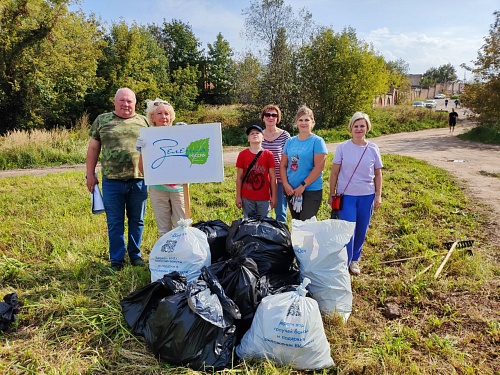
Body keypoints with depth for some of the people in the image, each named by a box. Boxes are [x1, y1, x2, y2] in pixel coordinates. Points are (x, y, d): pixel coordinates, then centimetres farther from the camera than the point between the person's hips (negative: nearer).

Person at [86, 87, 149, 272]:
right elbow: (93, 148, 8)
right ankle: (117, 259, 20)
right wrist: (90, 174, 3)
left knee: (137, 221, 11)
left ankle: (135, 255, 27)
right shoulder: (102, 120, 8)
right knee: (115, 223, 7)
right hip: (112, 181, 0)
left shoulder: (144, 122, 9)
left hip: (139, 180, 1)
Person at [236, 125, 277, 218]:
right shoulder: (242, 154, 0)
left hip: (264, 197, 0)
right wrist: (238, 196, 1)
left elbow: (273, 177, 2)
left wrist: (274, 196, 0)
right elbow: (239, 177, 3)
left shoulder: (268, 154, -1)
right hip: (247, 198, 0)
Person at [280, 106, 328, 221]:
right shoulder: (290, 141, 8)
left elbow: (319, 167, -13)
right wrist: (286, 184, -6)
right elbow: (283, 165, 8)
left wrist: (303, 186, -15)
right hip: (291, 190, 5)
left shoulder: (317, 141, -6)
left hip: (311, 191, -5)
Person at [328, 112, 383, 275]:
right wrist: (331, 195, -1)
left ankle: (355, 259, 32)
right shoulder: (342, 147, -5)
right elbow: (334, 173, -1)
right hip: (346, 195, -2)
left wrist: (378, 196, 4)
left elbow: (378, 174, 8)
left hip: (367, 196, 3)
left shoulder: (373, 149, 1)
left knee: (361, 231, 12)